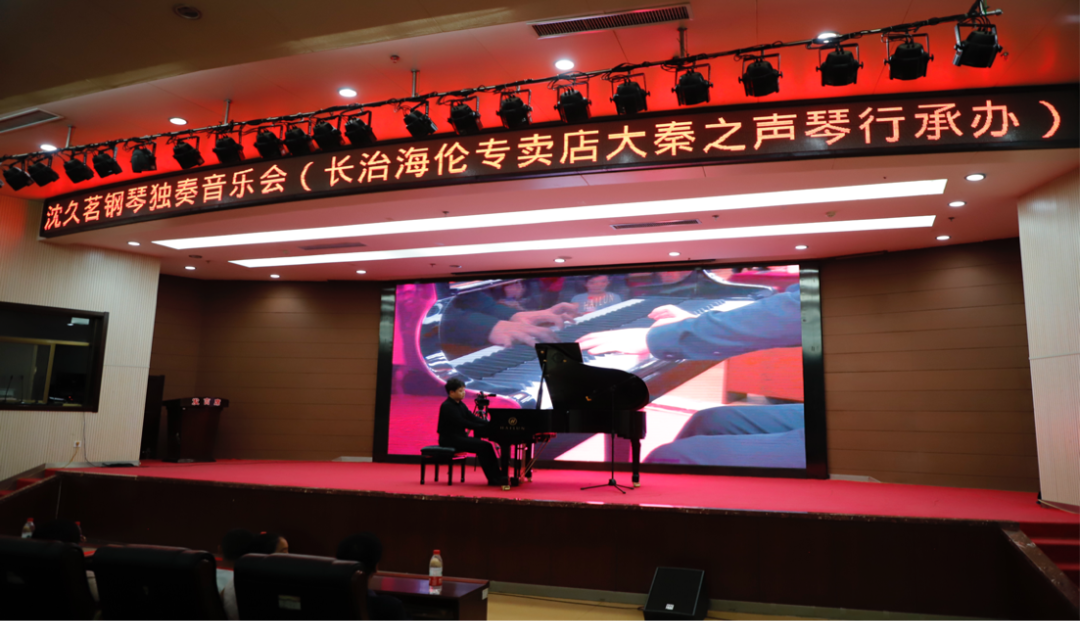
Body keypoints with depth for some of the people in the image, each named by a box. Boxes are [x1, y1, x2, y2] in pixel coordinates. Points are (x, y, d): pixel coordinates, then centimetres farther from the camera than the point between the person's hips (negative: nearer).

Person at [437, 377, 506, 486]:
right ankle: (493, 479, -17)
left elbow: (472, 418, 8)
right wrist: (484, 427, -21)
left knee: (487, 445, -6)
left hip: (460, 436, 9)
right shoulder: (447, 406, -15)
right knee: (482, 446, -21)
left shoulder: (460, 405, 14)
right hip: (450, 439, -9)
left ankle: (497, 476, -7)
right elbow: (462, 423, -22)